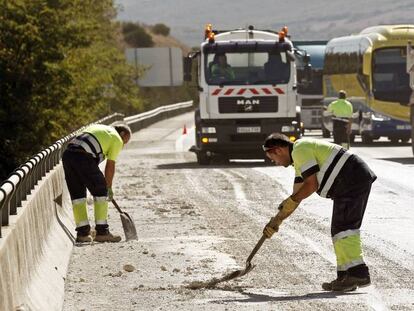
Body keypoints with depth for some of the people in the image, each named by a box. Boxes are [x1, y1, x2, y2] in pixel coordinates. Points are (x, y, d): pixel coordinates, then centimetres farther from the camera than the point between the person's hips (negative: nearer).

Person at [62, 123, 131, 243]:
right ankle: (102, 232, 7)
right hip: (84, 157, -7)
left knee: (77, 194, 14)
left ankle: (82, 233, 15)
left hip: (67, 154, 7)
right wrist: (109, 188, 19)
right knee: (100, 192, 6)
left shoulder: (96, 127, 33)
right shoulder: (117, 139, 12)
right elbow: (110, 165, 9)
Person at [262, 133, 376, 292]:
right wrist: (277, 219, 25)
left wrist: (290, 202, -3)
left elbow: (312, 185, -14)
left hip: (352, 181, -11)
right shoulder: (300, 159, 24)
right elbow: (297, 196, 27)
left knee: (342, 227, -13)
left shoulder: (300, 150, -9)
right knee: (339, 229, 11)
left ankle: (357, 273, -20)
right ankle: (346, 275, 10)